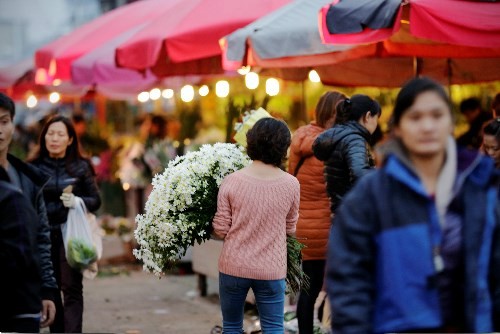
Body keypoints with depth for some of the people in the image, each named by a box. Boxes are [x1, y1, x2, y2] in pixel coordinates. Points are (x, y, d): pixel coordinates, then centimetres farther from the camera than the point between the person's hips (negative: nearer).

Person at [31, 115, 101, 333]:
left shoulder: (80, 167, 4)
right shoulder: (35, 167, 5)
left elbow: (95, 200, 5)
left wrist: (77, 201, -15)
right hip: (43, 236, 2)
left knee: (72, 289, -7)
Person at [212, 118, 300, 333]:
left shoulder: (231, 182, -11)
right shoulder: (291, 184, -7)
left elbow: (220, 230, -5)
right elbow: (290, 229, 6)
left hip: (233, 266, 0)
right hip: (271, 269, 0)